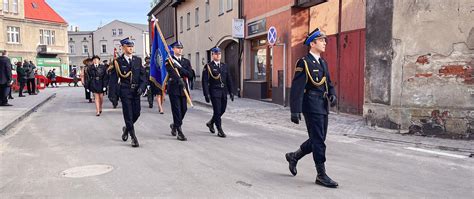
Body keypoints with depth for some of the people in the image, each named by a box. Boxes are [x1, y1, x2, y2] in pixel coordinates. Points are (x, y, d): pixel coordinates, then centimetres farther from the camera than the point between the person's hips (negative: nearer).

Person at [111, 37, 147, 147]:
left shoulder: (138, 60, 9)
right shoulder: (118, 61, -1)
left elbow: (143, 75, 7)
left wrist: (141, 87, -9)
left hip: (136, 91, 4)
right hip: (125, 91, -4)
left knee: (136, 113, 8)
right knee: (128, 114, -2)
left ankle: (126, 128, 36)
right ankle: (133, 138, 3)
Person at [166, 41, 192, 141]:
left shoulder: (186, 61, 14)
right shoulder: (169, 61, 0)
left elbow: (189, 74, -1)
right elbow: (172, 73, -16)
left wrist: (179, 67, -12)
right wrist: (180, 80, -30)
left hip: (183, 88, 5)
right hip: (174, 88, -5)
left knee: (184, 109, 7)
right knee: (177, 110, -5)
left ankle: (175, 125, 33)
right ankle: (179, 132, -2)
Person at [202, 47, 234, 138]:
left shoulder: (224, 66, 12)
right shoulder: (208, 67, -4)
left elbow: (229, 80, 13)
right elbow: (205, 81, -8)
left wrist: (231, 92, 8)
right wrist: (206, 94, -15)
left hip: (223, 92, 6)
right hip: (214, 92, -6)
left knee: (222, 110, 12)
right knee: (217, 111, -5)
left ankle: (211, 123, 35)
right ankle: (220, 130, 4)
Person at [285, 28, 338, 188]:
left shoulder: (323, 62, 15)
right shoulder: (304, 62, -11)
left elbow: (329, 83, 21)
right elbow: (296, 88, -16)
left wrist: (332, 95, -1)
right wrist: (295, 111, -21)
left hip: (323, 106, 8)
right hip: (312, 106, -8)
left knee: (318, 139, 15)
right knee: (318, 140, -3)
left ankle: (294, 156, 33)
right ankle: (321, 175, 9)